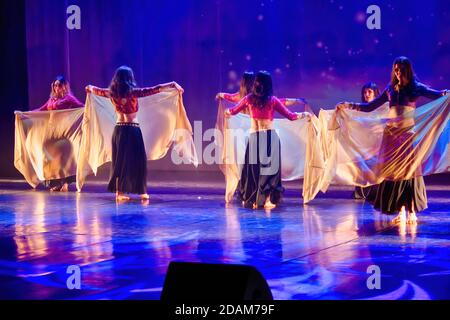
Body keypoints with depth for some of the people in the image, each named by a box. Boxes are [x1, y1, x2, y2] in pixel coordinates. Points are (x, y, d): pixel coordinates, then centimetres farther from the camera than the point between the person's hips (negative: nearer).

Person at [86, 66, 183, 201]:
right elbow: (155, 89, -12)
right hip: (132, 130, -5)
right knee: (138, 160, 2)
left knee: (120, 160, 11)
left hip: (118, 129, 5)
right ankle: (142, 192, 5)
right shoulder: (133, 92, -11)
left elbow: (98, 91, 24)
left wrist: (90, 88, 46)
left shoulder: (112, 93, 4)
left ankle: (119, 191, 11)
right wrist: (173, 84, -7)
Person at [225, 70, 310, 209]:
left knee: (253, 168, 13)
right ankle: (267, 199, 2)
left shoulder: (249, 98, 3)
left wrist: (227, 112, 41)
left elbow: (233, 111, 18)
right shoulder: (272, 100, -4)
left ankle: (250, 199, 16)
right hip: (269, 136, -2)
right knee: (269, 167, 7)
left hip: (254, 136, 2)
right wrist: (304, 114, 18)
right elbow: (290, 116, 0)